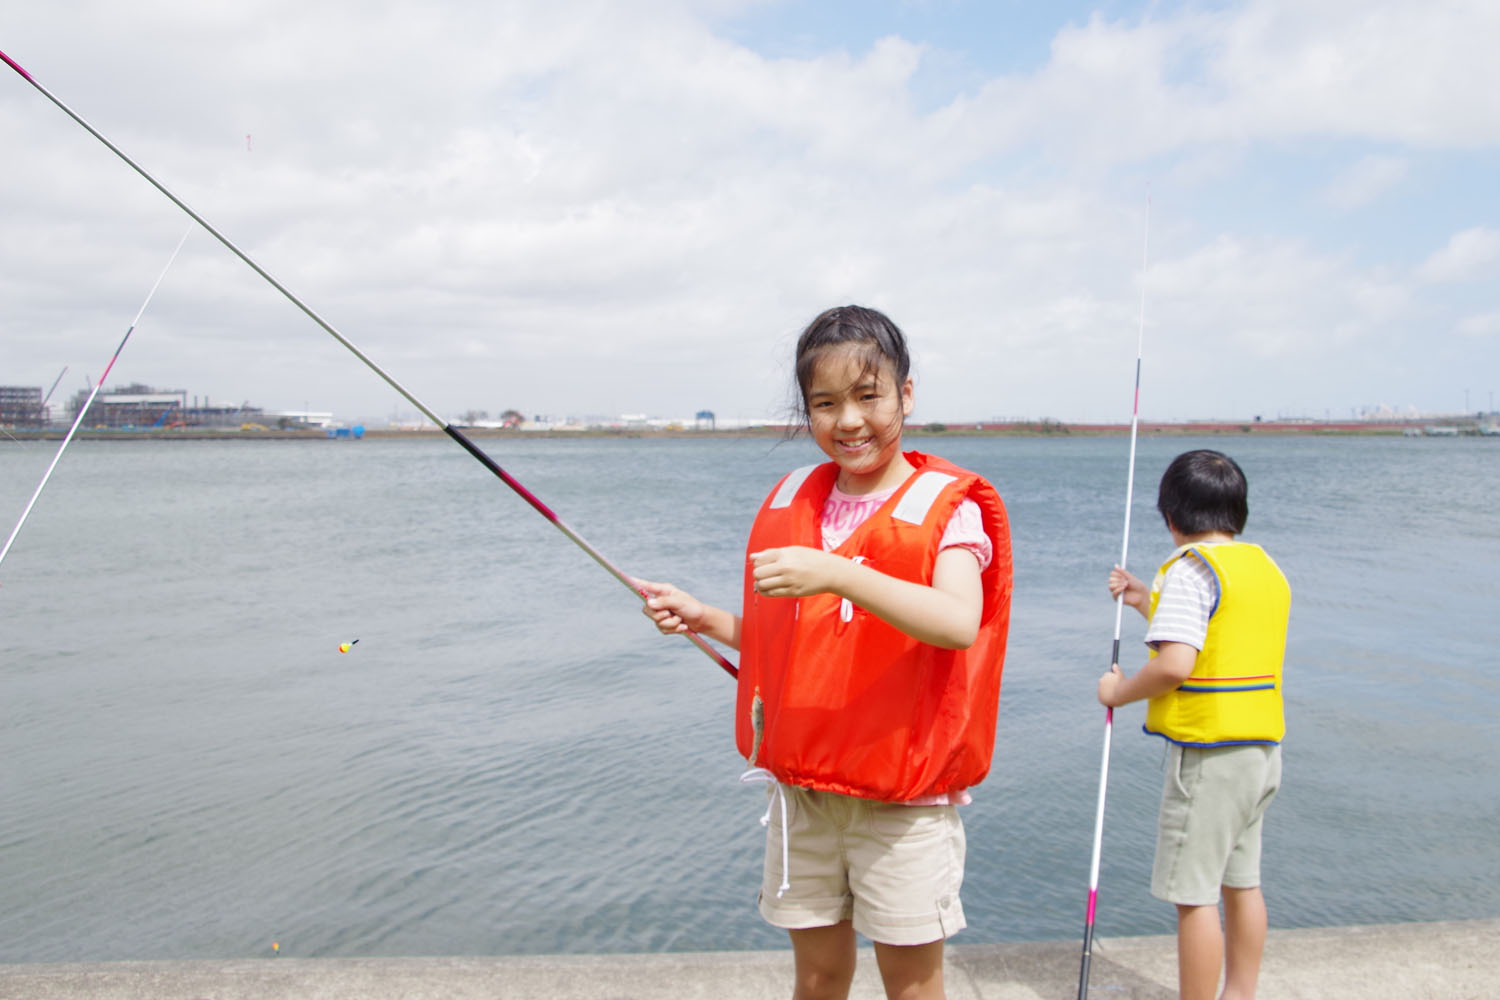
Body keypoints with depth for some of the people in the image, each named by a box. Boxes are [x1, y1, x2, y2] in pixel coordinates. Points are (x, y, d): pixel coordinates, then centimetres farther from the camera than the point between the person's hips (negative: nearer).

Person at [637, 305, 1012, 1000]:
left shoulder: (945, 507, -10)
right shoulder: (792, 503, 7)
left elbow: (958, 623, -29)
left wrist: (836, 575, -37)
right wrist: (703, 618, 0)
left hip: (903, 793, -4)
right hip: (801, 786, 5)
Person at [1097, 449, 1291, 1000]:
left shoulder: (1191, 568, -15)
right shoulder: (1266, 566, 11)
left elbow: (1175, 664, -25)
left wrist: (1121, 690, -9)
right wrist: (1148, 602, 22)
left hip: (1208, 751, -9)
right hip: (1262, 746, 9)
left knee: (1193, 893, -1)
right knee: (1242, 881, 19)